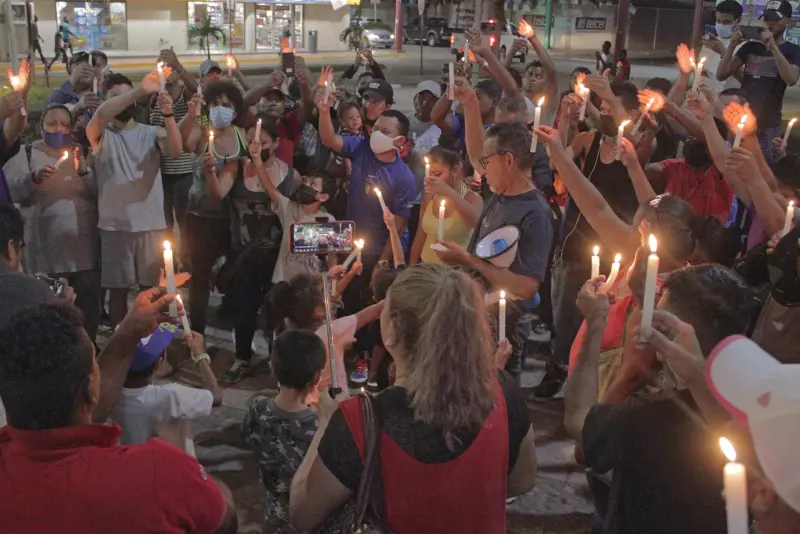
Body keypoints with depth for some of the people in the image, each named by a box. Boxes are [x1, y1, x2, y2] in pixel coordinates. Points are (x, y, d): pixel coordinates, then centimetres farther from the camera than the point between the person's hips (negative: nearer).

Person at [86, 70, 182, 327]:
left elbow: (176, 151, -14)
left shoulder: (151, 132, 6)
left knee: (152, 288, 8)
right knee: (118, 289, 7)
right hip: (115, 225, -1)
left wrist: (168, 114, -30)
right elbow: (102, 114, -21)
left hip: (152, 223, 1)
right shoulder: (100, 134, 2)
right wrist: (141, 90, -34)